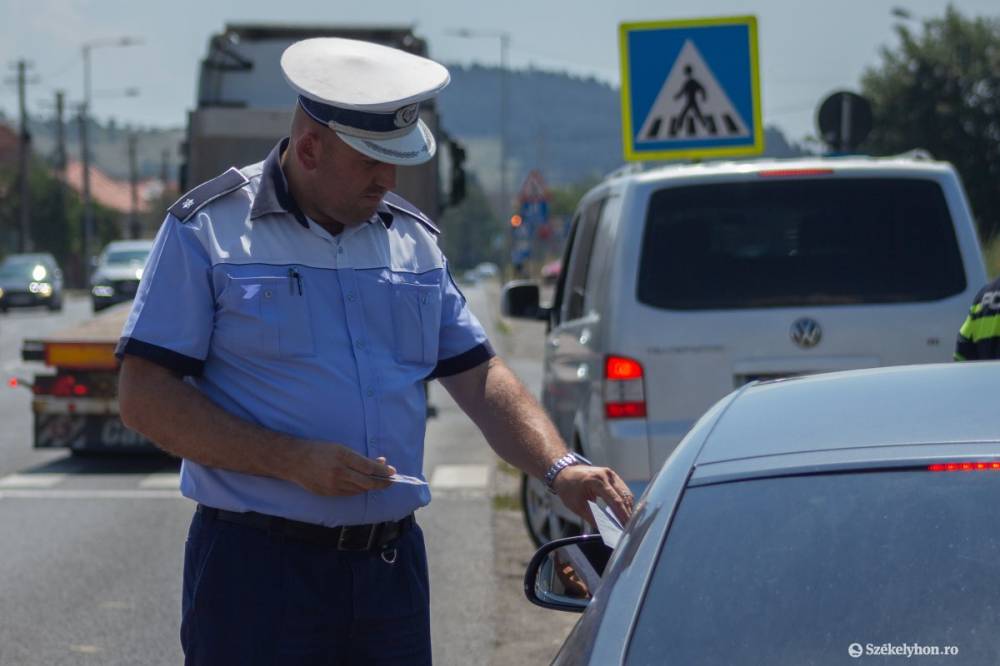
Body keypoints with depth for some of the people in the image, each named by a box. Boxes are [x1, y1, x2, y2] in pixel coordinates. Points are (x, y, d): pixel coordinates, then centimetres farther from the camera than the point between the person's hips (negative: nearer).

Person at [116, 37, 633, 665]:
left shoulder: (413, 237, 13)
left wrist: (560, 468, -3)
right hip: (258, 566, -4)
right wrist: (292, 461, -17)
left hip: (393, 562, 5)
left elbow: (479, 376, 15)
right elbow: (145, 397, -8)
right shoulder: (207, 230, -3)